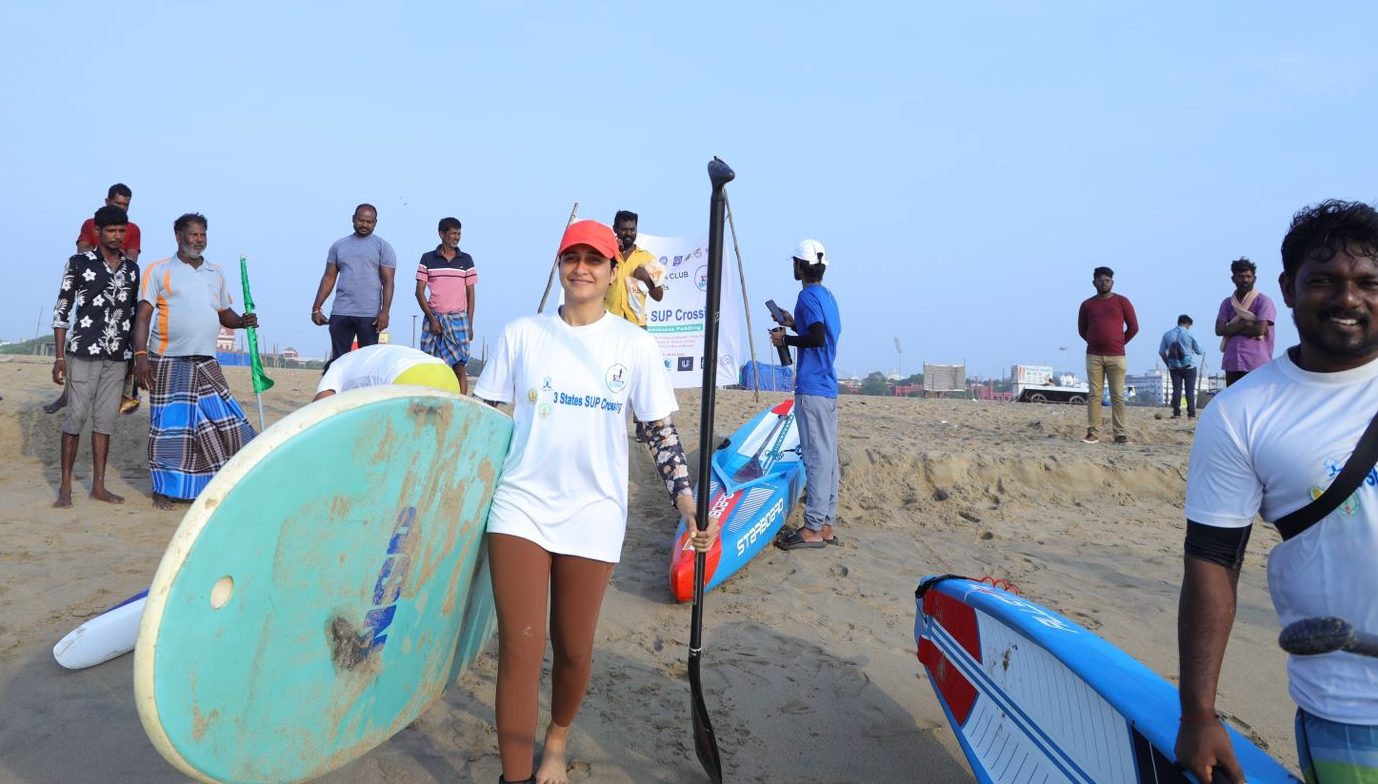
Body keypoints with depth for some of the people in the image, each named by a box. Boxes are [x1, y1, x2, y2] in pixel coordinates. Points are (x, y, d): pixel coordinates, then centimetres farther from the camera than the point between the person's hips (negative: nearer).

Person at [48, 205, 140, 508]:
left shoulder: (132, 268, 10)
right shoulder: (79, 263, -1)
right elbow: (61, 311, -1)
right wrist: (60, 356, -6)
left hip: (117, 357, 4)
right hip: (83, 353, -4)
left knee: (106, 420, 7)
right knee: (75, 418, -2)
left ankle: (98, 486, 13)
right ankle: (65, 486, 7)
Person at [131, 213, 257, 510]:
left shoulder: (216, 272, 15)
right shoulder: (159, 270, 1)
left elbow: (224, 313, 19)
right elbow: (143, 315, -4)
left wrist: (242, 321, -4)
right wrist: (140, 355, -14)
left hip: (206, 363, 4)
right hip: (169, 362, -4)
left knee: (223, 421, 0)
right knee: (168, 425, 1)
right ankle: (163, 489, 13)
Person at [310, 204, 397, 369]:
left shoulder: (382, 247, 4)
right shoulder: (339, 245, 14)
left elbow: (388, 282, -2)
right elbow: (329, 278, 14)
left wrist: (385, 312, -13)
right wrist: (316, 308, 8)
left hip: (369, 315, -3)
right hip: (340, 313, 3)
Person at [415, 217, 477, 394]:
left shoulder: (466, 260, 7)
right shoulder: (428, 258, 4)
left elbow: (470, 294, 8)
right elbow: (419, 292, 2)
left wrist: (470, 325, 3)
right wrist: (432, 319, -7)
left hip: (458, 319, 0)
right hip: (433, 318, 0)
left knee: (459, 366, -4)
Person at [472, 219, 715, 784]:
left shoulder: (635, 345, 1)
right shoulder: (522, 334, 4)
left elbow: (661, 431, 2)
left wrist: (687, 498, -9)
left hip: (593, 515, 0)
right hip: (521, 505, 0)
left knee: (573, 649, 10)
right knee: (520, 649, -4)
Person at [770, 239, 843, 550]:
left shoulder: (808, 296, -11)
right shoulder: (827, 295, 17)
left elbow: (817, 338, -22)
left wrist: (785, 339, -9)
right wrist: (794, 323, 21)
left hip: (811, 389, -10)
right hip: (828, 387, 10)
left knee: (817, 458, -8)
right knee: (828, 457, 9)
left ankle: (813, 529, -5)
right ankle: (826, 525, 14)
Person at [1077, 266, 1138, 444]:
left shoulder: (1122, 302, 4)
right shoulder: (1087, 305, 8)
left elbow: (1133, 327, 8)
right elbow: (1082, 329, 17)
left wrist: (1118, 343, 9)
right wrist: (1095, 342, 11)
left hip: (1116, 356, -1)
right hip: (1094, 356, 1)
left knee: (1117, 396, -2)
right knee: (1094, 395, -1)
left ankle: (1120, 434, 0)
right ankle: (1093, 432, 0)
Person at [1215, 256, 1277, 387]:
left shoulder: (1263, 301, -1)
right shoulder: (1227, 303, 13)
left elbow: (1260, 329, -14)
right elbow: (1219, 329, 0)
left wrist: (1232, 329, -3)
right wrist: (1244, 324, -10)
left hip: (1257, 364, -5)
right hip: (1232, 363, 5)